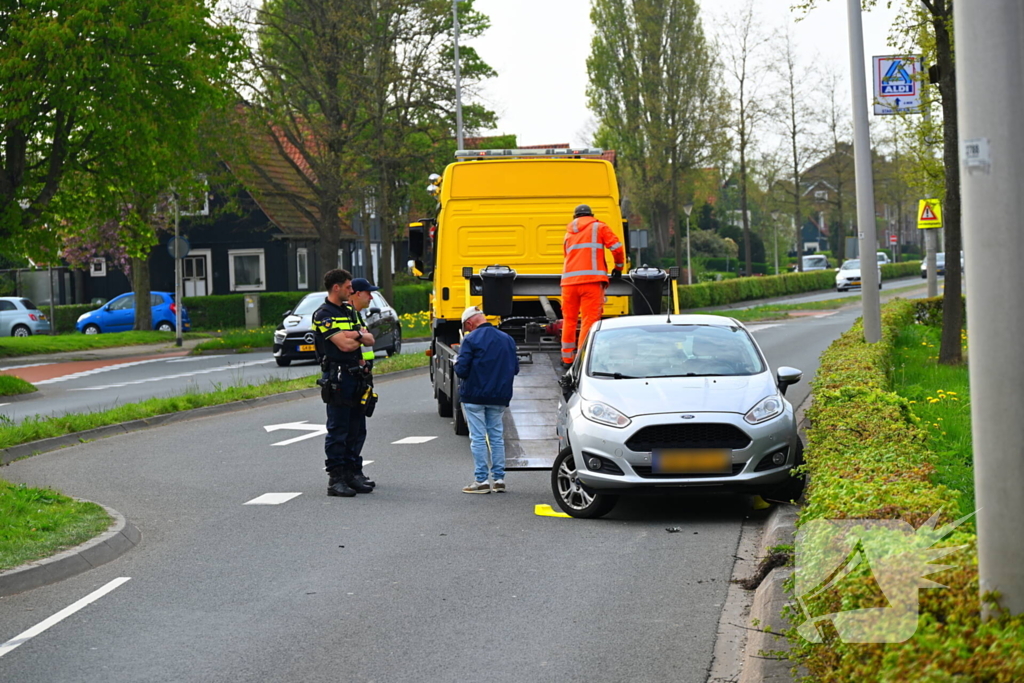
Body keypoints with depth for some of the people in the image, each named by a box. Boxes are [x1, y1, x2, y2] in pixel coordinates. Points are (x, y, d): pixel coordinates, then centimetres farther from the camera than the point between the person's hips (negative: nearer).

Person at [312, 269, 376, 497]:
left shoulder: (349, 311, 18)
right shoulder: (324, 315, -10)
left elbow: (370, 340, 12)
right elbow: (345, 345, -19)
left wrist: (357, 335, -10)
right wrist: (360, 336, 1)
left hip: (356, 376, 8)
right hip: (337, 378, -8)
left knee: (357, 429, 11)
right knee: (337, 430, -5)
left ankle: (353, 473, 18)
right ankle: (335, 478, -2)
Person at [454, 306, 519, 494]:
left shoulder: (471, 339, -12)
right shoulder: (507, 339, 7)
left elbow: (461, 370, -16)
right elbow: (515, 368, 10)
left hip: (474, 396, -5)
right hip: (499, 397, 5)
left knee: (478, 438, 0)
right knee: (497, 437, 12)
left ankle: (481, 481, 0)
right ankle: (499, 479, 13)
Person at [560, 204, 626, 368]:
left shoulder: (569, 233, 23)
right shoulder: (599, 228, 11)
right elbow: (616, 247, 2)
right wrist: (619, 266, 17)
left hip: (569, 280, 4)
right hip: (591, 279, -4)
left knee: (569, 319, 12)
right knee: (590, 318, -6)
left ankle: (567, 359, 16)